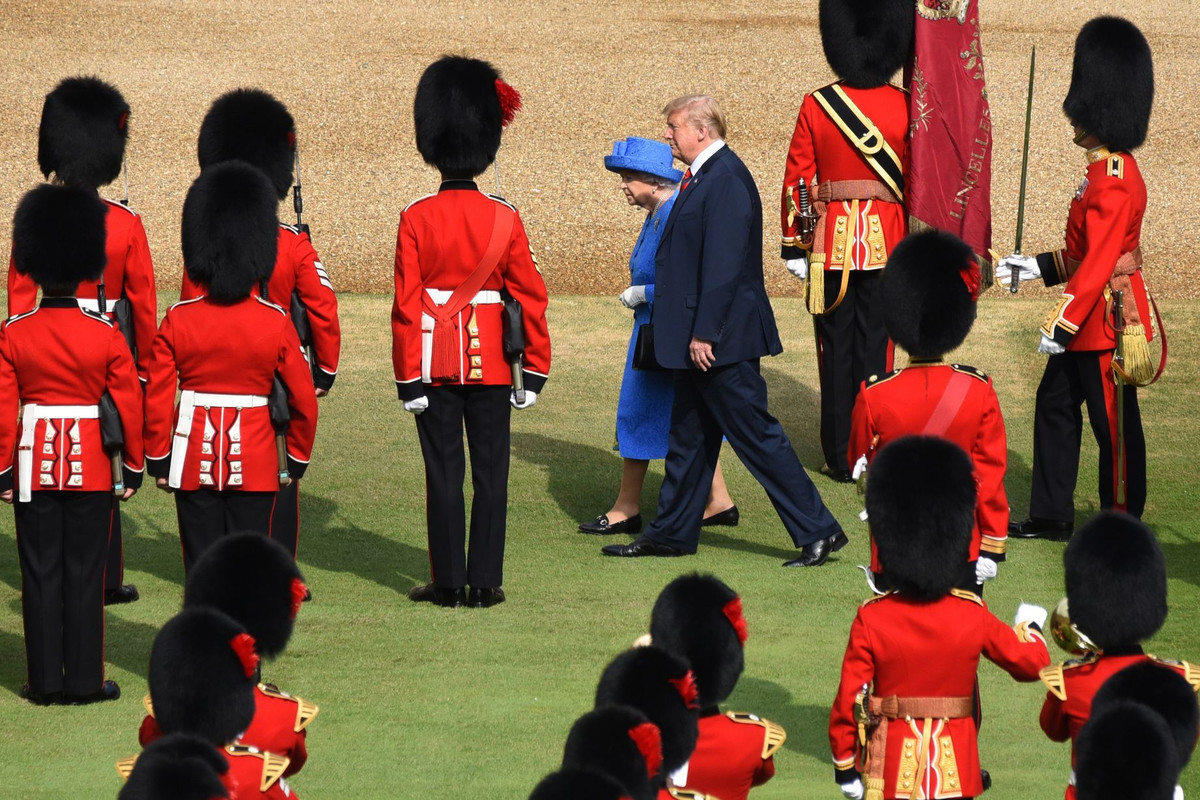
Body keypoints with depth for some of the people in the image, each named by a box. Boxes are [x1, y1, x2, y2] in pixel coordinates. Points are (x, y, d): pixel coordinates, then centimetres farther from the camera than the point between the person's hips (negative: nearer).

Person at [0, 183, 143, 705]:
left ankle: (46, 681, 8)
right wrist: (132, 468, 7)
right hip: (92, 467, 0)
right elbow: (129, 407, -3)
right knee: (84, 574, 6)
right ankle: (84, 680, 8)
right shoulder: (107, 336, -7)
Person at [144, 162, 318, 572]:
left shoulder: (178, 321, -6)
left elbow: (156, 400, -4)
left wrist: (159, 461, 7)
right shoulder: (276, 323, -7)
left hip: (194, 458, 0)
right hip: (255, 461, 0)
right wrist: (297, 458, 11)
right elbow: (304, 401, -2)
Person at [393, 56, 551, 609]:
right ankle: (485, 583, 6)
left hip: (434, 361, -1)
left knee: (443, 474, 5)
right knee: (490, 473, 6)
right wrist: (535, 370, 5)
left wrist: (408, 378, -5)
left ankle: (448, 581, 6)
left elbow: (405, 304, -9)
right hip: (490, 361, 1)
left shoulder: (415, 219, -8)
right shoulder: (505, 219, -4)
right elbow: (530, 295, -2)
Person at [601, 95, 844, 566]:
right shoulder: (703, 176, 12)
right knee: (688, 437, 16)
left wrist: (704, 333, -23)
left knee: (755, 435, -6)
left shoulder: (725, 181, -19)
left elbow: (723, 265, -23)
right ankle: (672, 533, 25)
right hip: (699, 338, 10)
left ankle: (818, 532, -2)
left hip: (719, 341, -10)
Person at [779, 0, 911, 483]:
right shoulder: (906, 108, -4)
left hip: (832, 242, -1)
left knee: (836, 351, 6)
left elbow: (796, 182, -3)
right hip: (887, 240, 1)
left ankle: (840, 458, 9)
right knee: (876, 348, 7)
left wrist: (793, 247, 5)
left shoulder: (816, 107, -6)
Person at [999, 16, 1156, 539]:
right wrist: (1037, 267, 17)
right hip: (1091, 320, 10)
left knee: (1113, 423, 0)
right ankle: (1050, 517, 22)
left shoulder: (1113, 180, -22)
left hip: (1106, 320, -10)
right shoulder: (1108, 169, 10)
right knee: (1054, 406, 15)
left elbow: (1099, 262, -25)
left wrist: (1062, 322, -23)